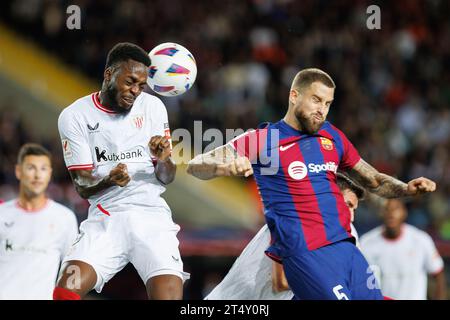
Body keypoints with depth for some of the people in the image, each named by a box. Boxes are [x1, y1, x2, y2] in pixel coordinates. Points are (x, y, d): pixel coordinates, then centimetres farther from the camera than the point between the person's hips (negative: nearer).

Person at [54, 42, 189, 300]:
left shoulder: (152, 107, 7)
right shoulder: (74, 117, 1)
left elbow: (167, 178, 8)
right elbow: (83, 187, 0)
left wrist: (164, 160, -16)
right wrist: (109, 180, -22)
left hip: (152, 215, 1)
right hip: (105, 219, -1)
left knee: (169, 295, -21)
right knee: (65, 291, -22)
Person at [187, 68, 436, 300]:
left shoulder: (332, 136, 15)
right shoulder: (264, 139, 0)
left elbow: (374, 181, 26)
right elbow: (195, 166, -6)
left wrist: (407, 188, 5)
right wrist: (225, 167, -28)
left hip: (345, 247, 6)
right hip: (303, 255, -6)